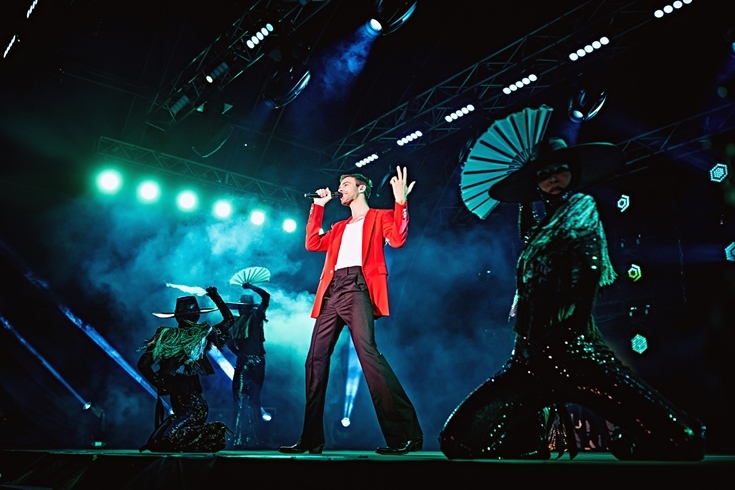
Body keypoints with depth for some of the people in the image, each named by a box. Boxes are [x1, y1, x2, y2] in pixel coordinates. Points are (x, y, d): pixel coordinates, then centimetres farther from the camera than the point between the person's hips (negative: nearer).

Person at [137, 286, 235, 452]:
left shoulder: (165, 335, -3)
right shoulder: (203, 334, -1)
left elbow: (143, 364, -7)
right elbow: (230, 319, 16)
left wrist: (161, 384, 0)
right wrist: (216, 297, 19)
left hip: (173, 394, -1)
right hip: (194, 397, 1)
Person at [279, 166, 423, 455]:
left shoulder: (379, 216, 12)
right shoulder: (339, 228, 30)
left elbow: (397, 239, -6)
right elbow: (313, 244, 22)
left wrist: (400, 201, -14)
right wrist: (317, 207, 26)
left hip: (357, 288, -7)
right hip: (332, 292, 7)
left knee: (367, 352, -23)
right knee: (315, 359, 1)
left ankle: (405, 431, -21)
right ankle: (311, 439, 6)